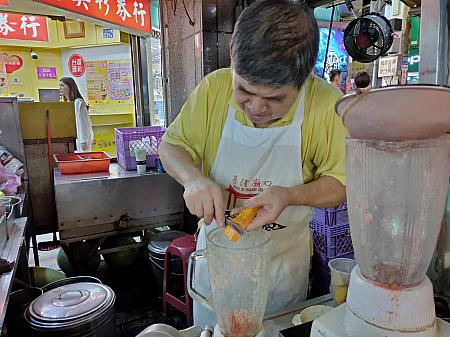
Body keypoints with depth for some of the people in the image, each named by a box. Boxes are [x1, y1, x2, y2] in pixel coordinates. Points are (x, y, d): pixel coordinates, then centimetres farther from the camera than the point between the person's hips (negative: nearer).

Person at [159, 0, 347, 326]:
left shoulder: (327, 104, -22)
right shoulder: (215, 87, -17)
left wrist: (290, 195, -31)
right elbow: (171, 145, -6)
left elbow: (341, 183, -12)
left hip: (285, 262, -1)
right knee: (208, 328, 26)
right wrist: (193, 178, -26)